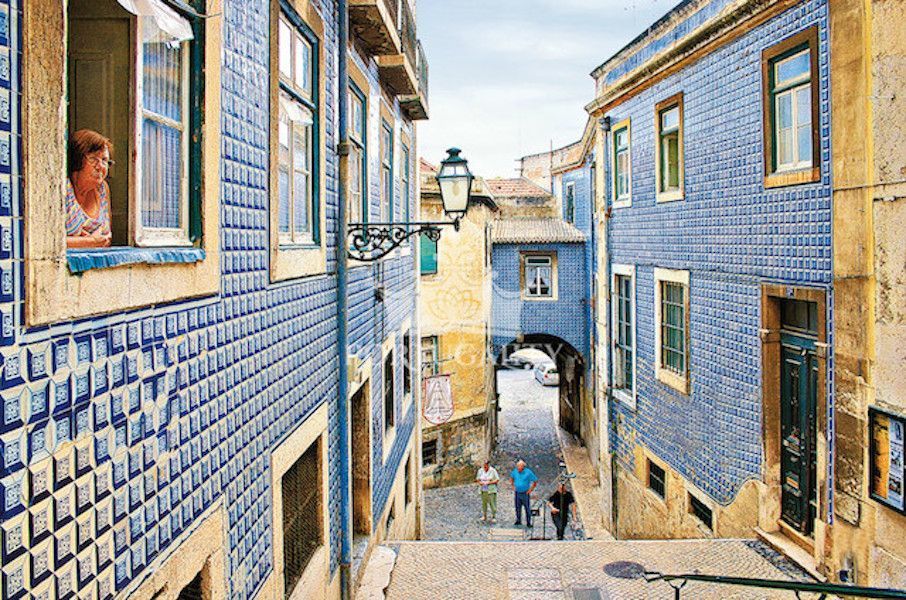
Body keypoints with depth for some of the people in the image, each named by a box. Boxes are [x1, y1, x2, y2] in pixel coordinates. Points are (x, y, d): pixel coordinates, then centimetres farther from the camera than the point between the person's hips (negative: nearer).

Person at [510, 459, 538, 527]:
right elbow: (511, 477, 21)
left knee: (527, 508, 1)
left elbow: (535, 481, -6)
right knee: (517, 508, 11)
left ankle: (528, 522, 9)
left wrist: (531, 489, -8)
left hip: (525, 493, -4)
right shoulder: (515, 471, 0)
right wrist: (513, 486, 13)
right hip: (517, 493, 4)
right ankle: (518, 521, 25)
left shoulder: (528, 472, -12)